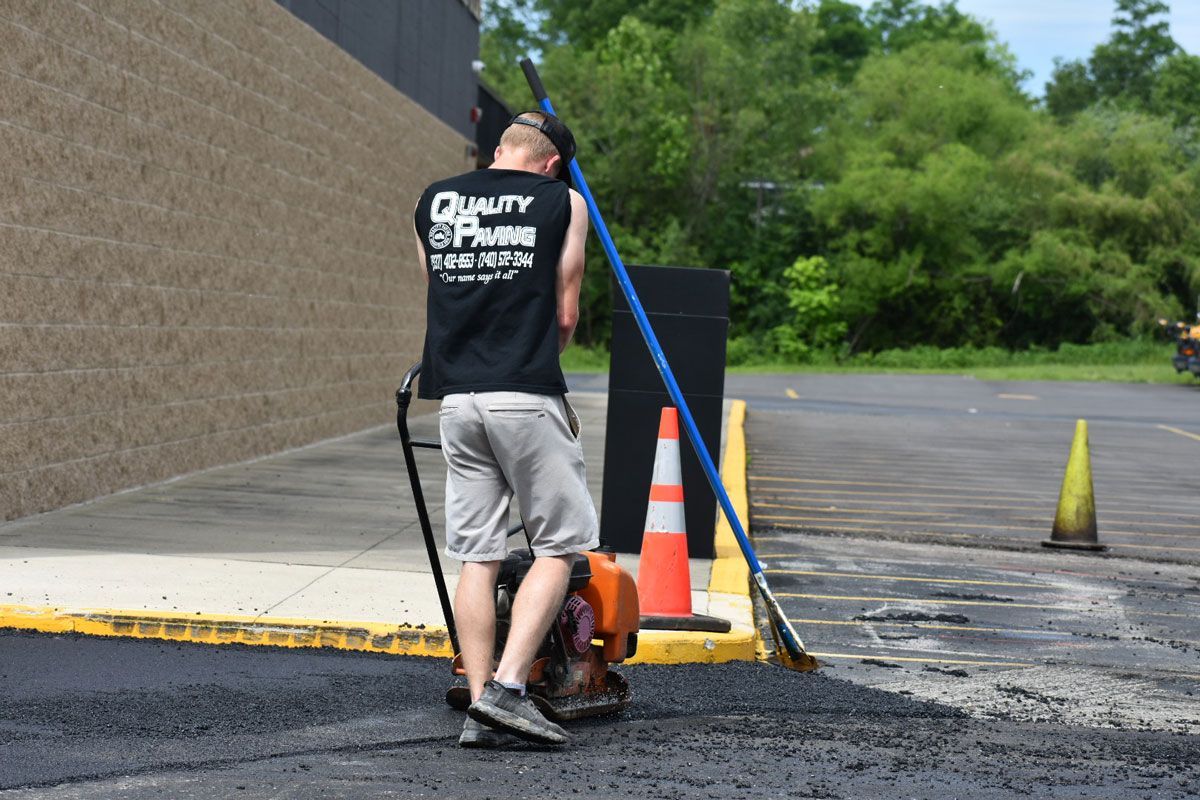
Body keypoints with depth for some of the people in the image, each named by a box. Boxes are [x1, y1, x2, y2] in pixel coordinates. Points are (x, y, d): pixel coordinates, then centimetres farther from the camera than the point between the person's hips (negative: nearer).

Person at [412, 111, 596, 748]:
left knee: (476, 557, 7)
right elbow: (565, 316, 6)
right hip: (526, 397, -4)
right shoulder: (562, 201, 4)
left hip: (456, 397, 4)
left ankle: (480, 708, 4)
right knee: (560, 544, 4)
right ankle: (507, 688, -8)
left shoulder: (433, 201, 14)